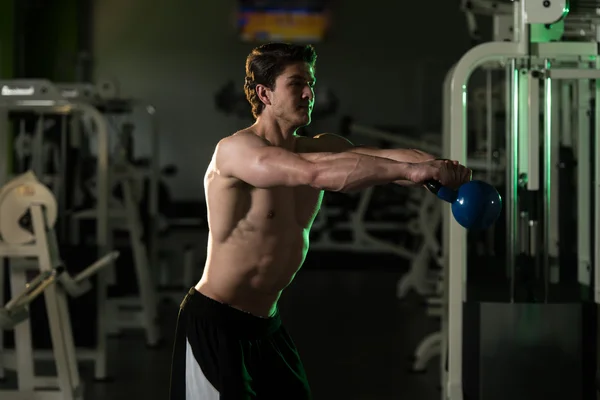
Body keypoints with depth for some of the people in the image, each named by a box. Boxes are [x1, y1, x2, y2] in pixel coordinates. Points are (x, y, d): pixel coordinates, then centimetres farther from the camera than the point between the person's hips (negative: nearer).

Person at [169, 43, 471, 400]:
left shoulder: (318, 147, 4)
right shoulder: (235, 151, -19)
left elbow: (386, 156, -12)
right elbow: (314, 173, -35)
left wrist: (441, 169, -34)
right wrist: (411, 171, -41)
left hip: (267, 326, 8)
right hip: (215, 325, -8)